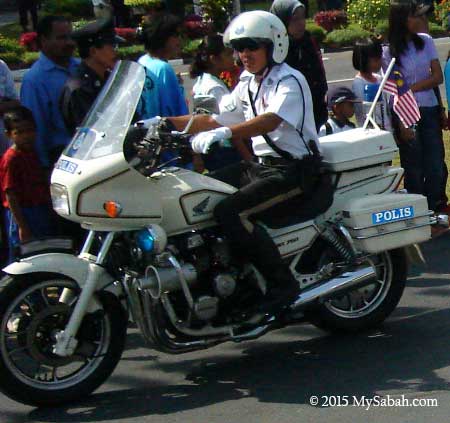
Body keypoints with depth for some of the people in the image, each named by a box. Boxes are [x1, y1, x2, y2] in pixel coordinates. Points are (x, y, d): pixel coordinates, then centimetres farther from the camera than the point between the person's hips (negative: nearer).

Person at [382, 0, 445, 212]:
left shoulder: (426, 41, 5)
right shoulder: (389, 52, -6)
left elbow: (438, 77, 2)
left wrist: (412, 88, -10)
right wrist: (401, 125, -12)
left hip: (430, 111, 3)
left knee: (436, 167, 1)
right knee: (414, 169, 2)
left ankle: (434, 212, 13)